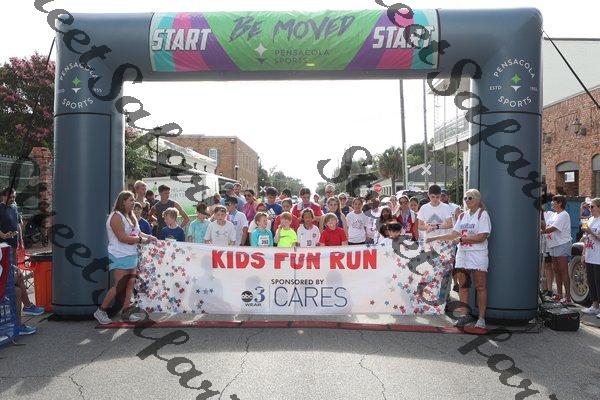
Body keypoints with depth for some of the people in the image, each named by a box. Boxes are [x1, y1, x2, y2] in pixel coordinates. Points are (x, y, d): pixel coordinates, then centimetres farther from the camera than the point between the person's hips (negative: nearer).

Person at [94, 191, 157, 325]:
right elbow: (122, 237, -20)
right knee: (119, 286, -7)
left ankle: (125, 311, 15)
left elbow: (137, 232, 21)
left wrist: (148, 236, 2)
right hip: (120, 257, -9)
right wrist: (141, 240, -17)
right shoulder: (116, 216, -13)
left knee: (130, 284, 6)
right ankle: (101, 311, 8)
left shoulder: (131, 216, 15)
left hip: (131, 256, 9)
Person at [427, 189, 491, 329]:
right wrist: (435, 238, 8)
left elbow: (481, 237, -14)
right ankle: (465, 315, 16)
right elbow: (453, 234, 15)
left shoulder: (483, 214, -5)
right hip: (462, 253, 6)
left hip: (478, 254, -6)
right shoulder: (463, 216, 16)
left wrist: (462, 238, -9)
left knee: (480, 287, -2)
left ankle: (481, 318, 5)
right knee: (462, 285, 7)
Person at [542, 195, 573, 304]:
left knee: (564, 271, -7)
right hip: (553, 245, 9)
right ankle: (559, 294, 20)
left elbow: (552, 229, -21)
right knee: (556, 270, 12)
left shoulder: (564, 215, -12)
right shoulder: (553, 215, 16)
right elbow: (545, 226, 14)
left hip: (562, 245, -9)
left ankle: (567, 296, -4)